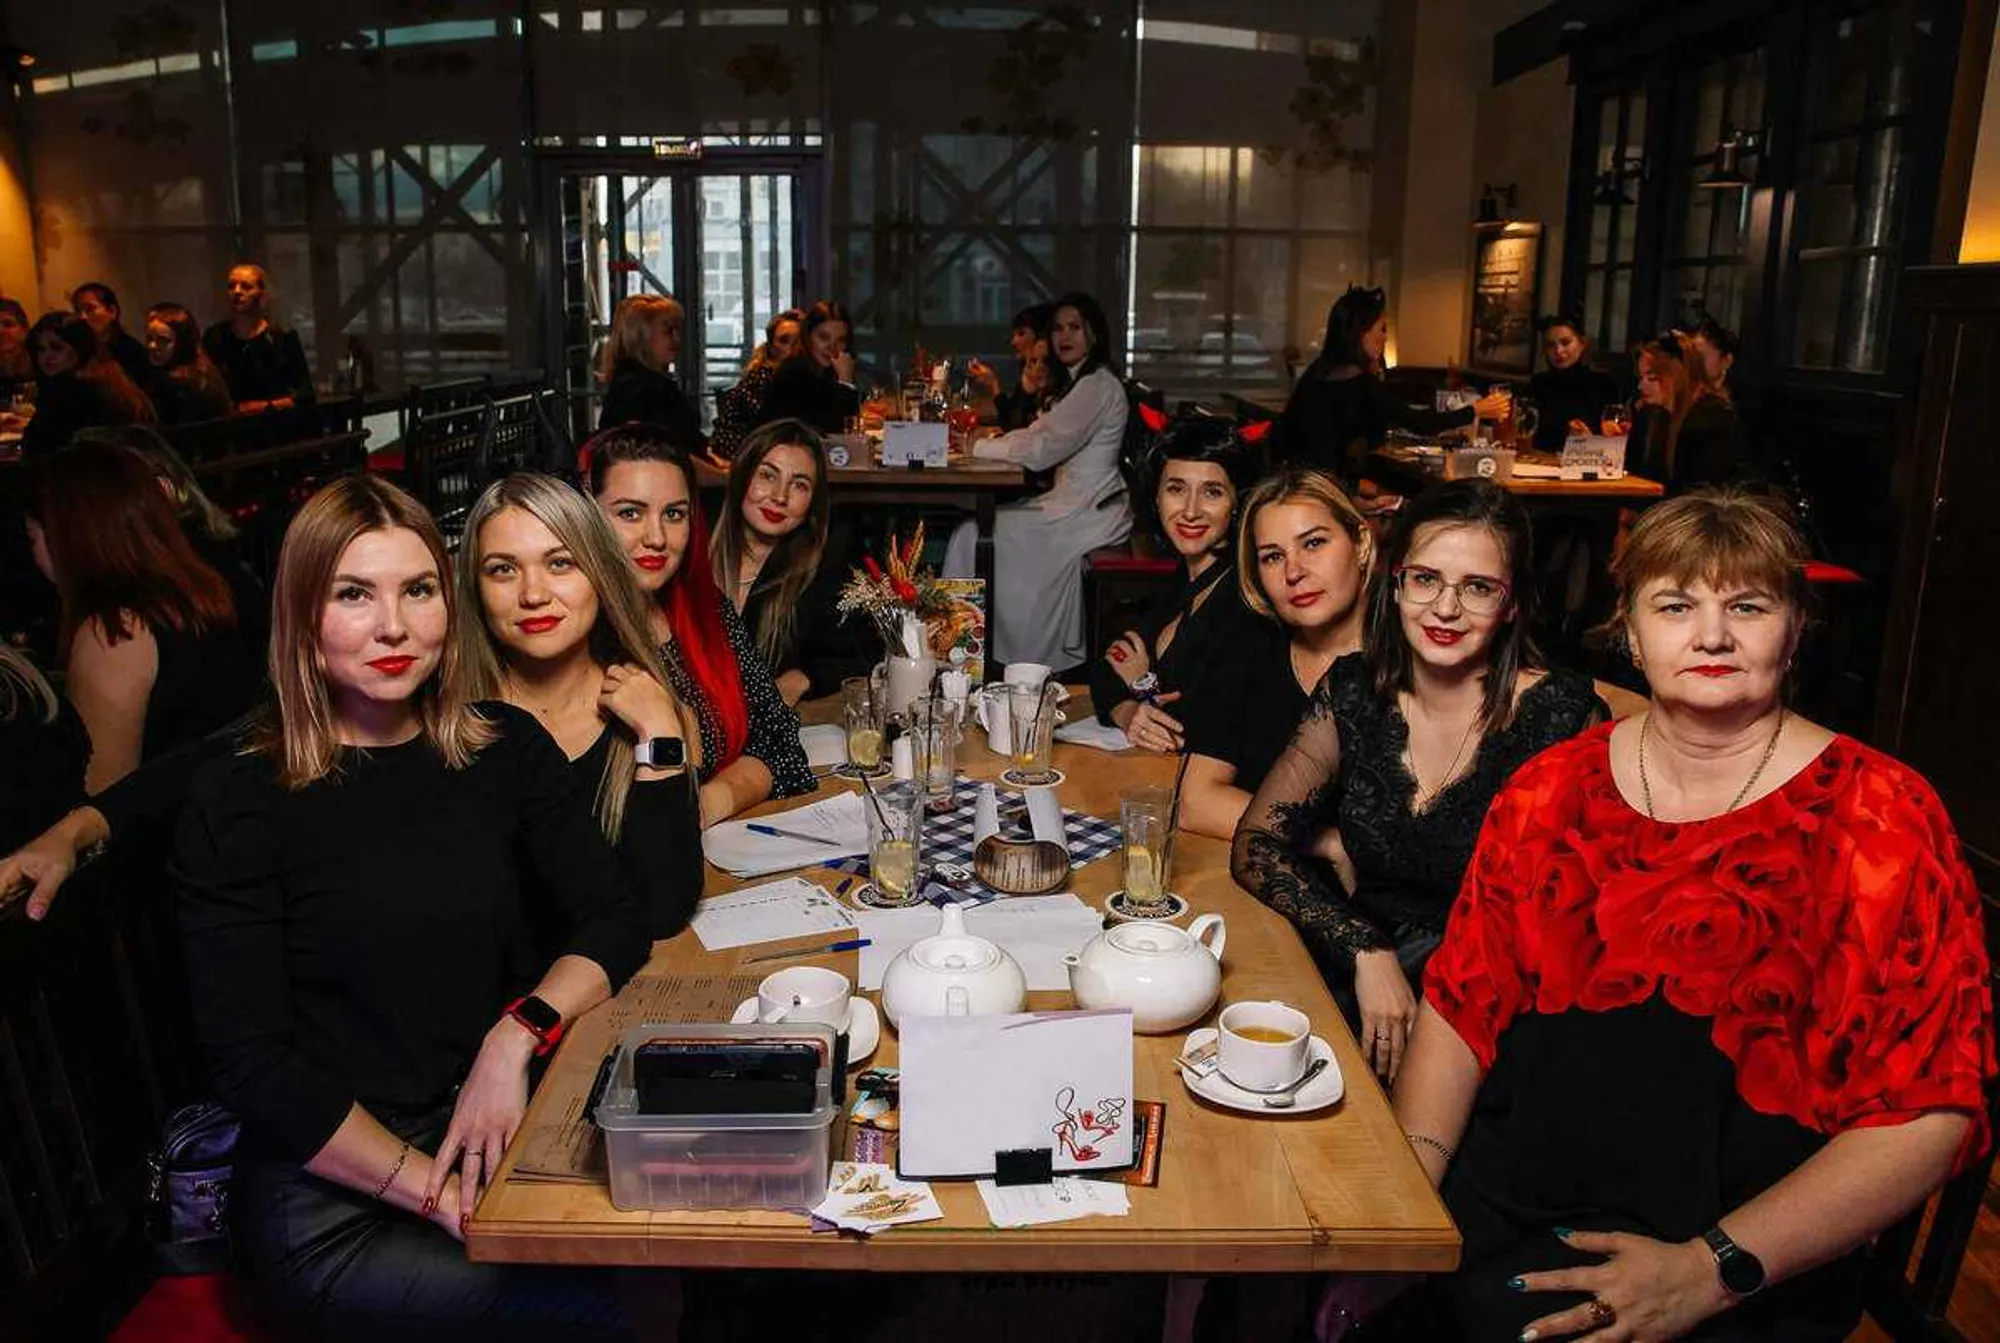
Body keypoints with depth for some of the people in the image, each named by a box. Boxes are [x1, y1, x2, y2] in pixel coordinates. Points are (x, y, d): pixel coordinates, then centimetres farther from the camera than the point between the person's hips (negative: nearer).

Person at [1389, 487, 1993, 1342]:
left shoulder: (1878, 817, -4)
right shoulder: (1552, 788, 5)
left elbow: (1926, 1113, -8)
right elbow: (1462, 1006, 8)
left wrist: (1711, 1271, -14)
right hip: (1494, 1210, 3)